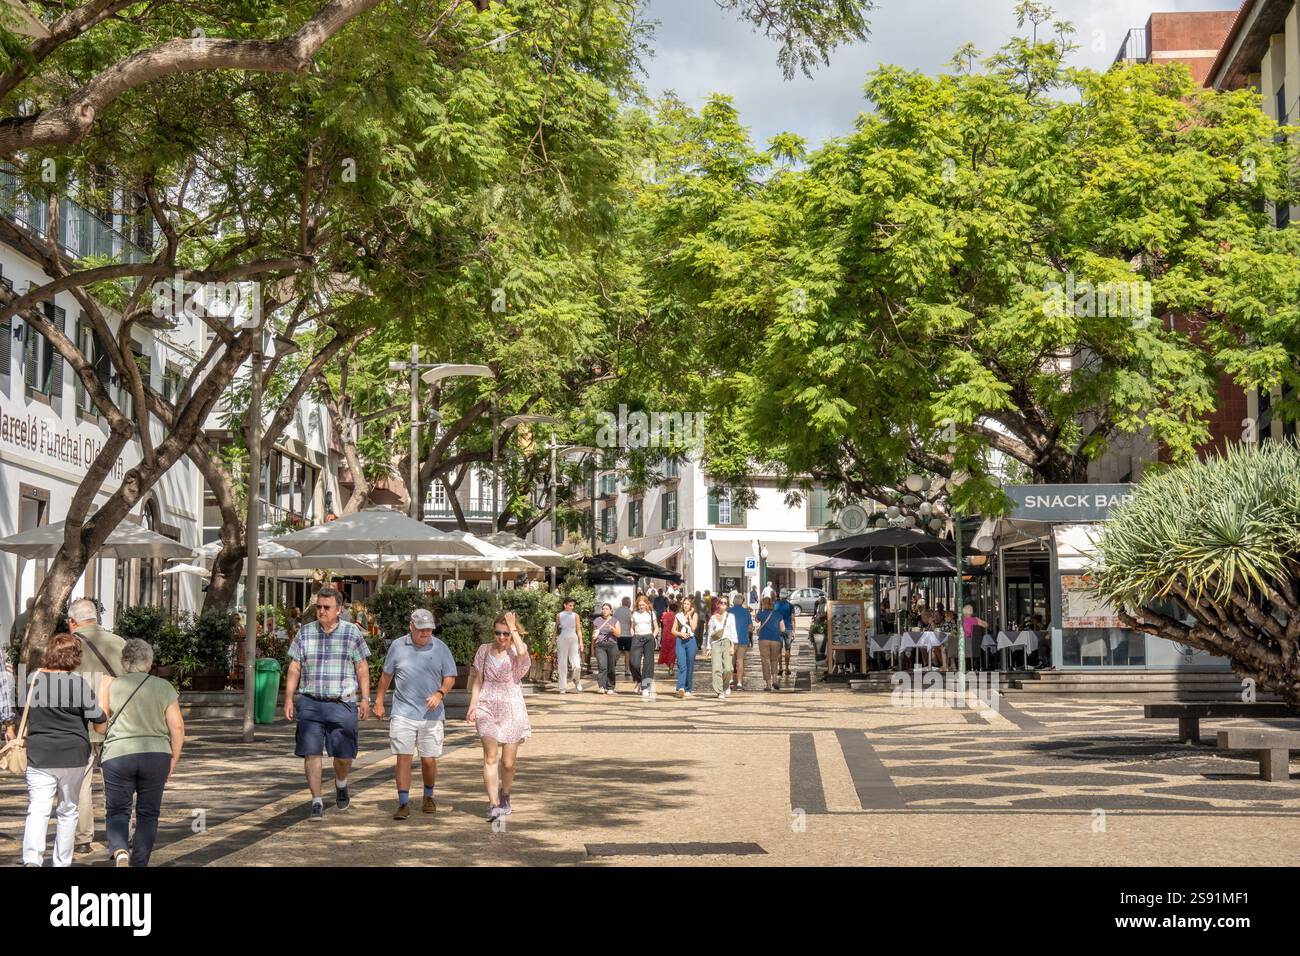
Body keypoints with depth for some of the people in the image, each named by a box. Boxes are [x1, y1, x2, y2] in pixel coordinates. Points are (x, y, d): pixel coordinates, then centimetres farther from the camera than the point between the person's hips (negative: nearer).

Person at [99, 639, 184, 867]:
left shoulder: (111, 685, 1)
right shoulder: (164, 688, 4)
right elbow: (177, 726, 0)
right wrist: (173, 760, 9)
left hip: (118, 754, -1)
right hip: (156, 754, 1)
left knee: (117, 811, 7)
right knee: (148, 813, 13)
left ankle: (119, 850, -19)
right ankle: (139, 863, 12)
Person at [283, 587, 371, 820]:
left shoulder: (352, 633, 4)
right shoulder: (304, 633, 7)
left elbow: (362, 668, 6)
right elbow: (294, 668, 9)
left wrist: (365, 698, 1)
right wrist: (289, 698, 2)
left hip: (342, 704, -1)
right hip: (310, 703, 1)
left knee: (344, 754, 4)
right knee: (311, 752, -6)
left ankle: (341, 784, 35)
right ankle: (317, 801, 1)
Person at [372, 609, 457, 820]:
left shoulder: (441, 649, 3)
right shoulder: (397, 646, 4)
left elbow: (450, 677, 6)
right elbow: (386, 676, 14)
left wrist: (440, 693, -13)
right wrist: (379, 702, 14)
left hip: (431, 715, 1)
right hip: (403, 713, 0)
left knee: (429, 760, 4)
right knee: (403, 757, -6)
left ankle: (428, 798, 27)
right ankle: (404, 804, -2)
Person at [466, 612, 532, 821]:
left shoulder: (518, 649, 3)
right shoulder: (484, 650, 8)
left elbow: (522, 652, -23)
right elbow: (478, 681, 11)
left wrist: (513, 627, -11)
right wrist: (472, 706, 0)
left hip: (512, 709, -1)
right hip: (487, 708, 1)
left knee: (508, 762, 3)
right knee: (491, 757, -14)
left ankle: (504, 795, 30)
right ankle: (493, 804, -17)